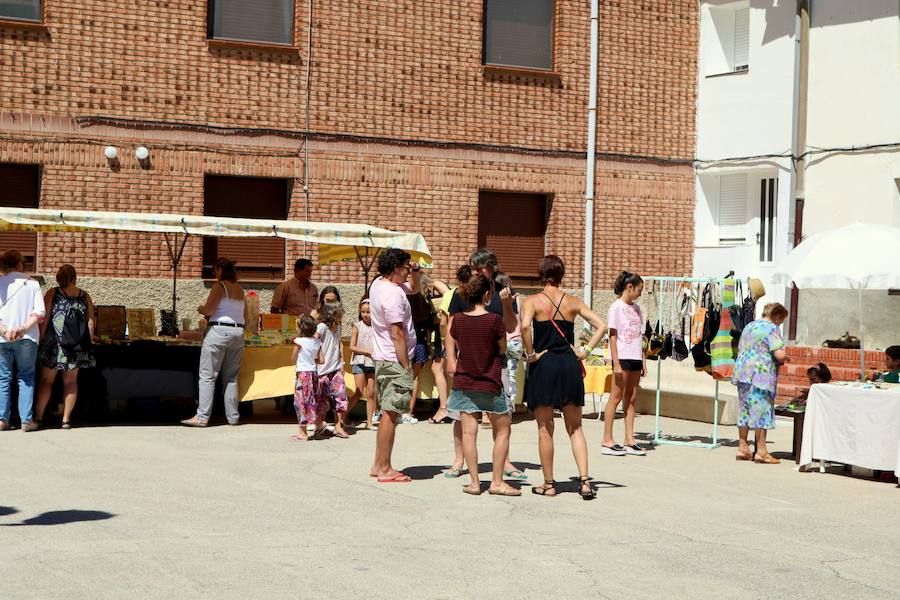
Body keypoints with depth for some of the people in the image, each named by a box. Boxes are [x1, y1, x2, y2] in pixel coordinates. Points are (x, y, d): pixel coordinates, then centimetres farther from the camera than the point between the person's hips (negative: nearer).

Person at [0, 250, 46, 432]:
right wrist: (24, 328, -12)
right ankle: (27, 420, -1)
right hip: (27, 338, 0)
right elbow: (39, 312, -6)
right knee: (26, 377, 7)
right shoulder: (32, 284, 4)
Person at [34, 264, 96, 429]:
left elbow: (44, 320, -7)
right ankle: (66, 419, 6)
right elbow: (91, 323, 2)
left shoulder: (52, 293, -3)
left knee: (46, 380, 7)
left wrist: (40, 339, -1)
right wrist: (87, 344, 9)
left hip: (54, 345, -2)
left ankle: (38, 416, 7)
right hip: (76, 347, 2)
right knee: (70, 382, 9)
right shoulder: (85, 297, 4)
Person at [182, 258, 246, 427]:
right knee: (231, 377, 12)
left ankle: (202, 417, -7)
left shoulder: (219, 286, -7)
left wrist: (200, 309, 7)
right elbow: (245, 316, 17)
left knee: (207, 376, -3)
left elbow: (208, 309, -13)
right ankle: (233, 417, 11)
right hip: (238, 332, 7)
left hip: (219, 330, -7)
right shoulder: (240, 289, 13)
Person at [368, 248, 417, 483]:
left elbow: (414, 288, 29)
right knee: (391, 414, -6)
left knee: (388, 413, 15)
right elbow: (397, 334, -21)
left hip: (383, 358, 10)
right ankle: (385, 469, -3)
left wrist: (416, 272, 10)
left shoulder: (378, 283, 12)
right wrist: (406, 366, -18)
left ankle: (378, 465, 20)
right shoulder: (392, 294, -18)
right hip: (395, 360, -10)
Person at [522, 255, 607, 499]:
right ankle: (585, 481, 0)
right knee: (575, 428, 11)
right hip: (570, 365, 3)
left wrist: (531, 355, -12)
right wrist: (585, 351, 4)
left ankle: (548, 484, 11)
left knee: (545, 429, 7)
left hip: (543, 366, -3)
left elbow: (525, 326, -24)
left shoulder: (533, 301, -4)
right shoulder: (573, 302, 7)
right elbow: (601, 326, 3)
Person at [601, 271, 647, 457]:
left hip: (635, 358, 7)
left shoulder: (636, 308, 15)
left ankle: (629, 440, 9)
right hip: (623, 357, -7)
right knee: (616, 397, -4)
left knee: (631, 398, 7)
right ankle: (607, 441, 0)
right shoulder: (616, 307, -6)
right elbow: (613, 337, -10)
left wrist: (643, 361, 13)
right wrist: (616, 363, -15)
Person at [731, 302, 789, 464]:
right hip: (761, 376, -8)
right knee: (762, 411, -4)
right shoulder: (772, 329, -9)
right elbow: (780, 355, -18)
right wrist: (784, 358, 4)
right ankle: (761, 451, -2)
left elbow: (740, 349, 24)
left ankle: (742, 448, 16)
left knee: (744, 410, 12)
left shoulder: (749, 327, 17)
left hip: (743, 374, 8)